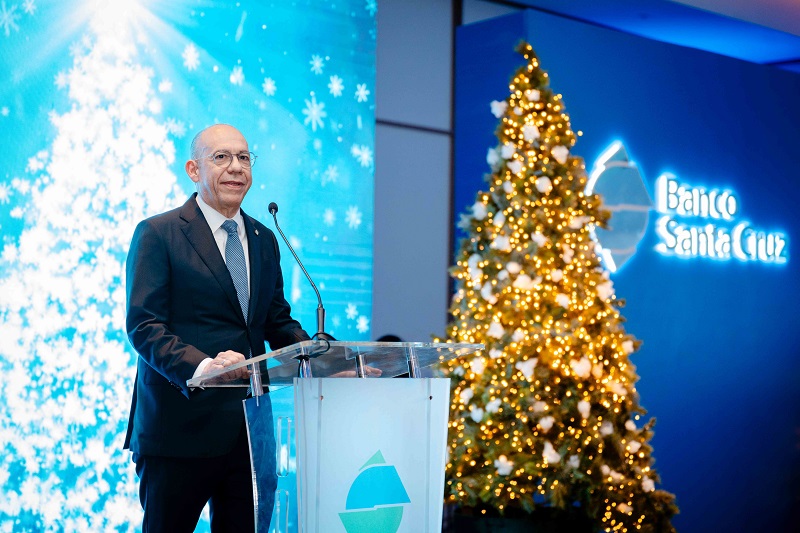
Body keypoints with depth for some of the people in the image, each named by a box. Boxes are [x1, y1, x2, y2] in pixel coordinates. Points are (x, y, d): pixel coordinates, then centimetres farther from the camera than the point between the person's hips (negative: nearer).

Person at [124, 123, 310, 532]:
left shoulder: (265, 240, 17)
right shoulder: (157, 234, -3)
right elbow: (143, 325, -12)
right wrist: (199, 366, -30)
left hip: (249, 423, 6)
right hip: (180, 426, -5)